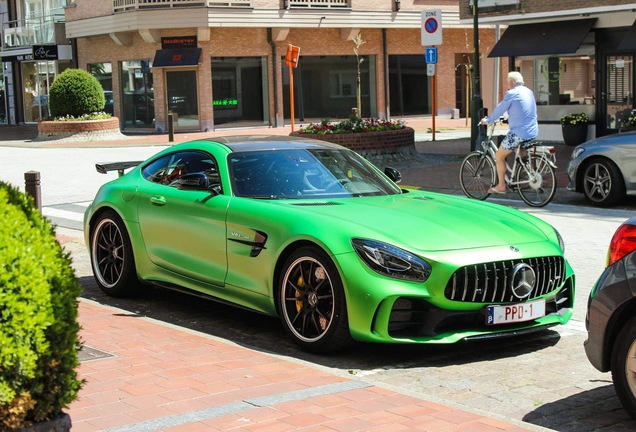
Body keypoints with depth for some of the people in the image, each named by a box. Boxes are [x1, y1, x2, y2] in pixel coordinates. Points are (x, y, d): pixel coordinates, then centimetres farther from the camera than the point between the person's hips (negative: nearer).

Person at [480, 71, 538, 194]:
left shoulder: (512, 93, -11)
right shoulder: (529, 92, 13)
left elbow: (499, 109, -5)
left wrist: (487, 121, 10)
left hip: (519, 133, -8)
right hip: (533, 132, 8)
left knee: (499, 156, 6)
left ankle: (501, 186, 7)